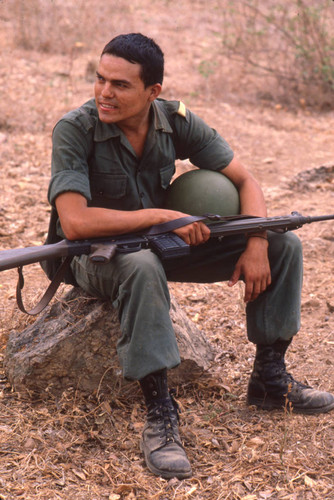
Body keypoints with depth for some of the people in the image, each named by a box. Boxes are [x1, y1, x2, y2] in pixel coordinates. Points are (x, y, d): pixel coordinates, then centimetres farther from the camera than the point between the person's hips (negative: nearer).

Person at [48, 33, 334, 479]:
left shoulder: (176, 121, -9)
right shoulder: (75, 130, -22)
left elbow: (245, 181, -3)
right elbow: (74, 222, -32)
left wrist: (257, 246, -19)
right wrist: (162, 216, -29)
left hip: (162, 242, 5)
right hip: (97, 254, -5)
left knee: (284, 245, -5)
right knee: (141, 266, -43)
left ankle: (269, 379, 6)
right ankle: (160, 413, -31)